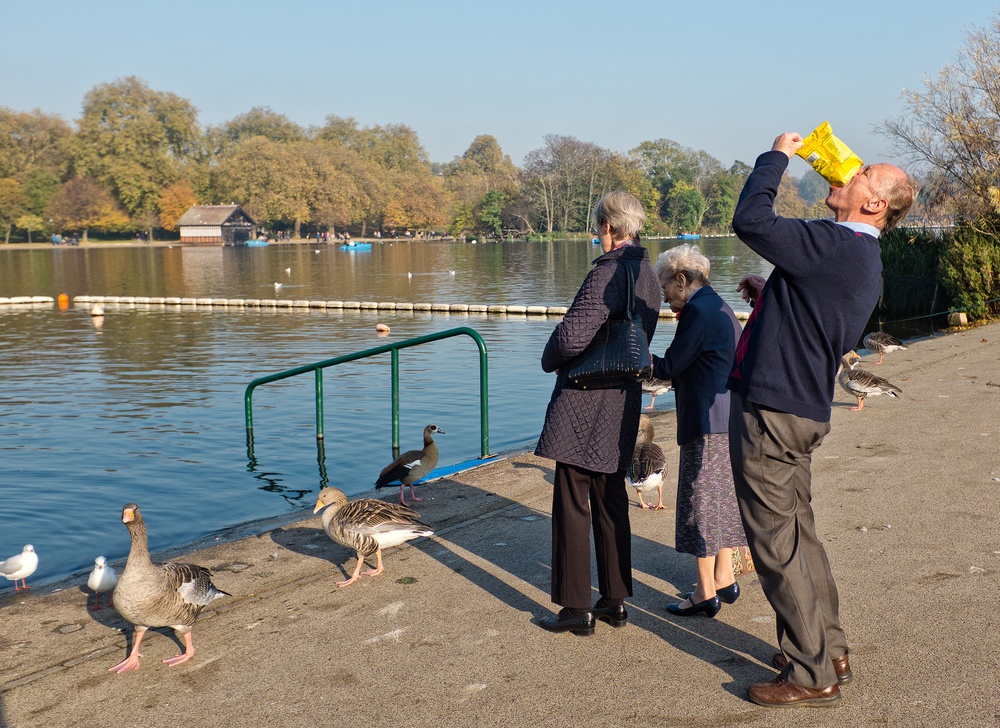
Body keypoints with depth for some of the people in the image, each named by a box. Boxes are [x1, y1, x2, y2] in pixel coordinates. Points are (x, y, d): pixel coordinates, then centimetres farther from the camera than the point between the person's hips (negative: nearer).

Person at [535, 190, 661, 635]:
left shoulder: (609, 274, -18)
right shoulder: (648, 278, 11)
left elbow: (572, 336, -24)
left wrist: (550, 360, -2)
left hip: (583, 402, -9)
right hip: (624, 403, 9)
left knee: (572, 505, 0)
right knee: (611, 503, 16)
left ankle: (576, 608, 7)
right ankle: (615, 600, 24)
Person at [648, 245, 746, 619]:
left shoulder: (698, 310, -13)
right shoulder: (722, 308, 17)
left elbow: (672, 366, -12)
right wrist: (658, 365, 16)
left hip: (707, 421, -10)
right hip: (729, 419, 10)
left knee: (701, 500, -2)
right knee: (722, 497, 16)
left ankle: (705, 594, 4)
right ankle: (724, 579, 24)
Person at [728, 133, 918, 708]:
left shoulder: (835, 245, -17)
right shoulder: (862, 260, 15)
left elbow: (751, 221, -20)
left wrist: (777, 156, -7)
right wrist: (769, 296, 19)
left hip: (770, 411, -10)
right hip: (803, 411, 10)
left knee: (776, 543, -2)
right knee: (799, 533, 20)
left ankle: (812, 676, 7)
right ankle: (830, 651, 31)